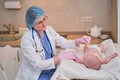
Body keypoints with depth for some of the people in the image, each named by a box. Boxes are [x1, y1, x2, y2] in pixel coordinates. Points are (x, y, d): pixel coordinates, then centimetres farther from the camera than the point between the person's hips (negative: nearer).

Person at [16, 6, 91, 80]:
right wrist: (61, 57, -25)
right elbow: (38, 64, -21)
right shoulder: (27, 39, -21)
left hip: (51, 70, 6)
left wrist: (78, 41, -16)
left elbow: (64, 43, 4)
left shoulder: (49, 29, -2)